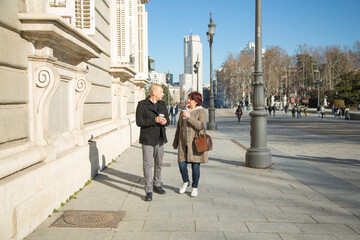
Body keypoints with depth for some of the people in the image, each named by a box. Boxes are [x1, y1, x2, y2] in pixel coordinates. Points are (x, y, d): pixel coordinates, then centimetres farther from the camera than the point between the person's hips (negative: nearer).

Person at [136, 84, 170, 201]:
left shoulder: (162, 104, 10)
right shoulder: (142, 104, -7)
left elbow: (167, 120, 13)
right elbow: (139, 122, -14)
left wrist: (164, 122, -11)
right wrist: (154, 120, -22)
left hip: (160, 139, 6)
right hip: (147, 140, -5)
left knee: (158, 164, 13)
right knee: (148, 165, -5)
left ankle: (157, 185, 29)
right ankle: (148, 191, 2)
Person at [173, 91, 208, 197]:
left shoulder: (201, 112, -2)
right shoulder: (183, 111, 14)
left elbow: (201, 126, -18)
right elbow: (178, 128, 19)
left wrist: (189, 117, -23)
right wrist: (175, 142, 20)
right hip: (183, 143, 4)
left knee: (195, 166, 1)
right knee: (182, 164, -3)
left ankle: (195, 187, 19)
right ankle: (185, 182, 26)